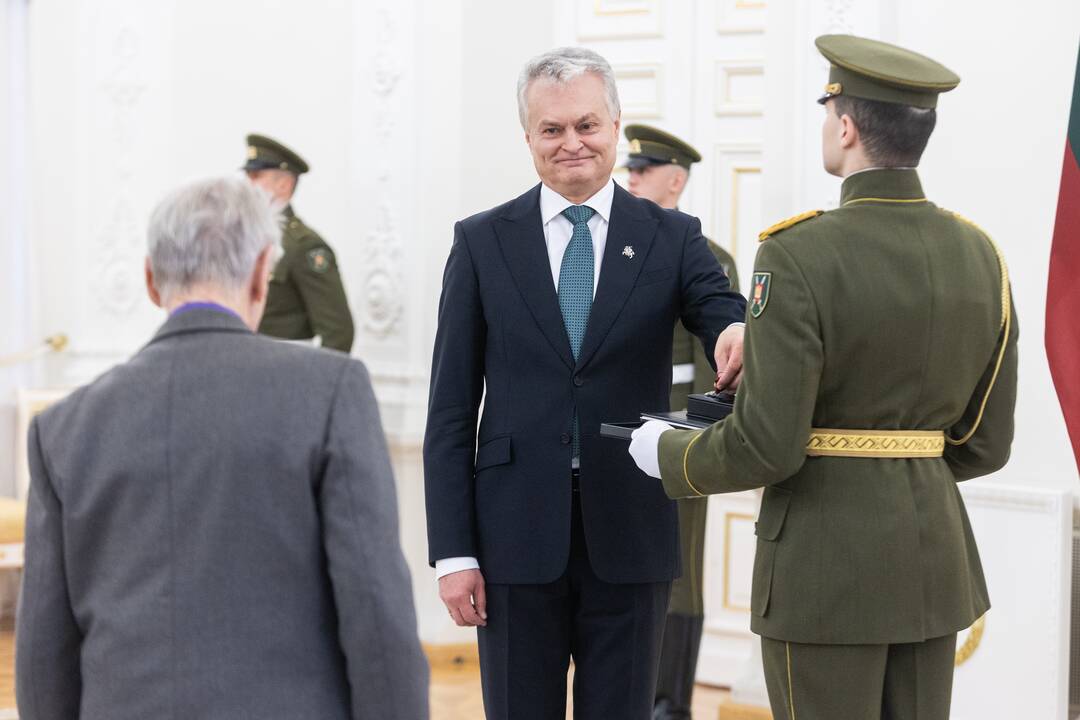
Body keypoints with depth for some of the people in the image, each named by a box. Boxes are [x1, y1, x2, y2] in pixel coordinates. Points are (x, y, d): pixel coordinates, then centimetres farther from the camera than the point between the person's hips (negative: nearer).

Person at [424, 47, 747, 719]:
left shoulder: (672, 237, 5)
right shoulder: (482, 241, 4)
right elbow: (451, 409, 2)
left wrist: (738, 333, -39)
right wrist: (452, 551, -4)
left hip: (631, 536, 0)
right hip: (517, 535, 0)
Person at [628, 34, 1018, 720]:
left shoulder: (799, 256, -16)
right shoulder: (980, 254, 3)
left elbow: (767, 446, -19)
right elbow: (985, 442, 8)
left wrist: (670, 456, 1)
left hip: (828, 559, -6)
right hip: (935, 550, 6)